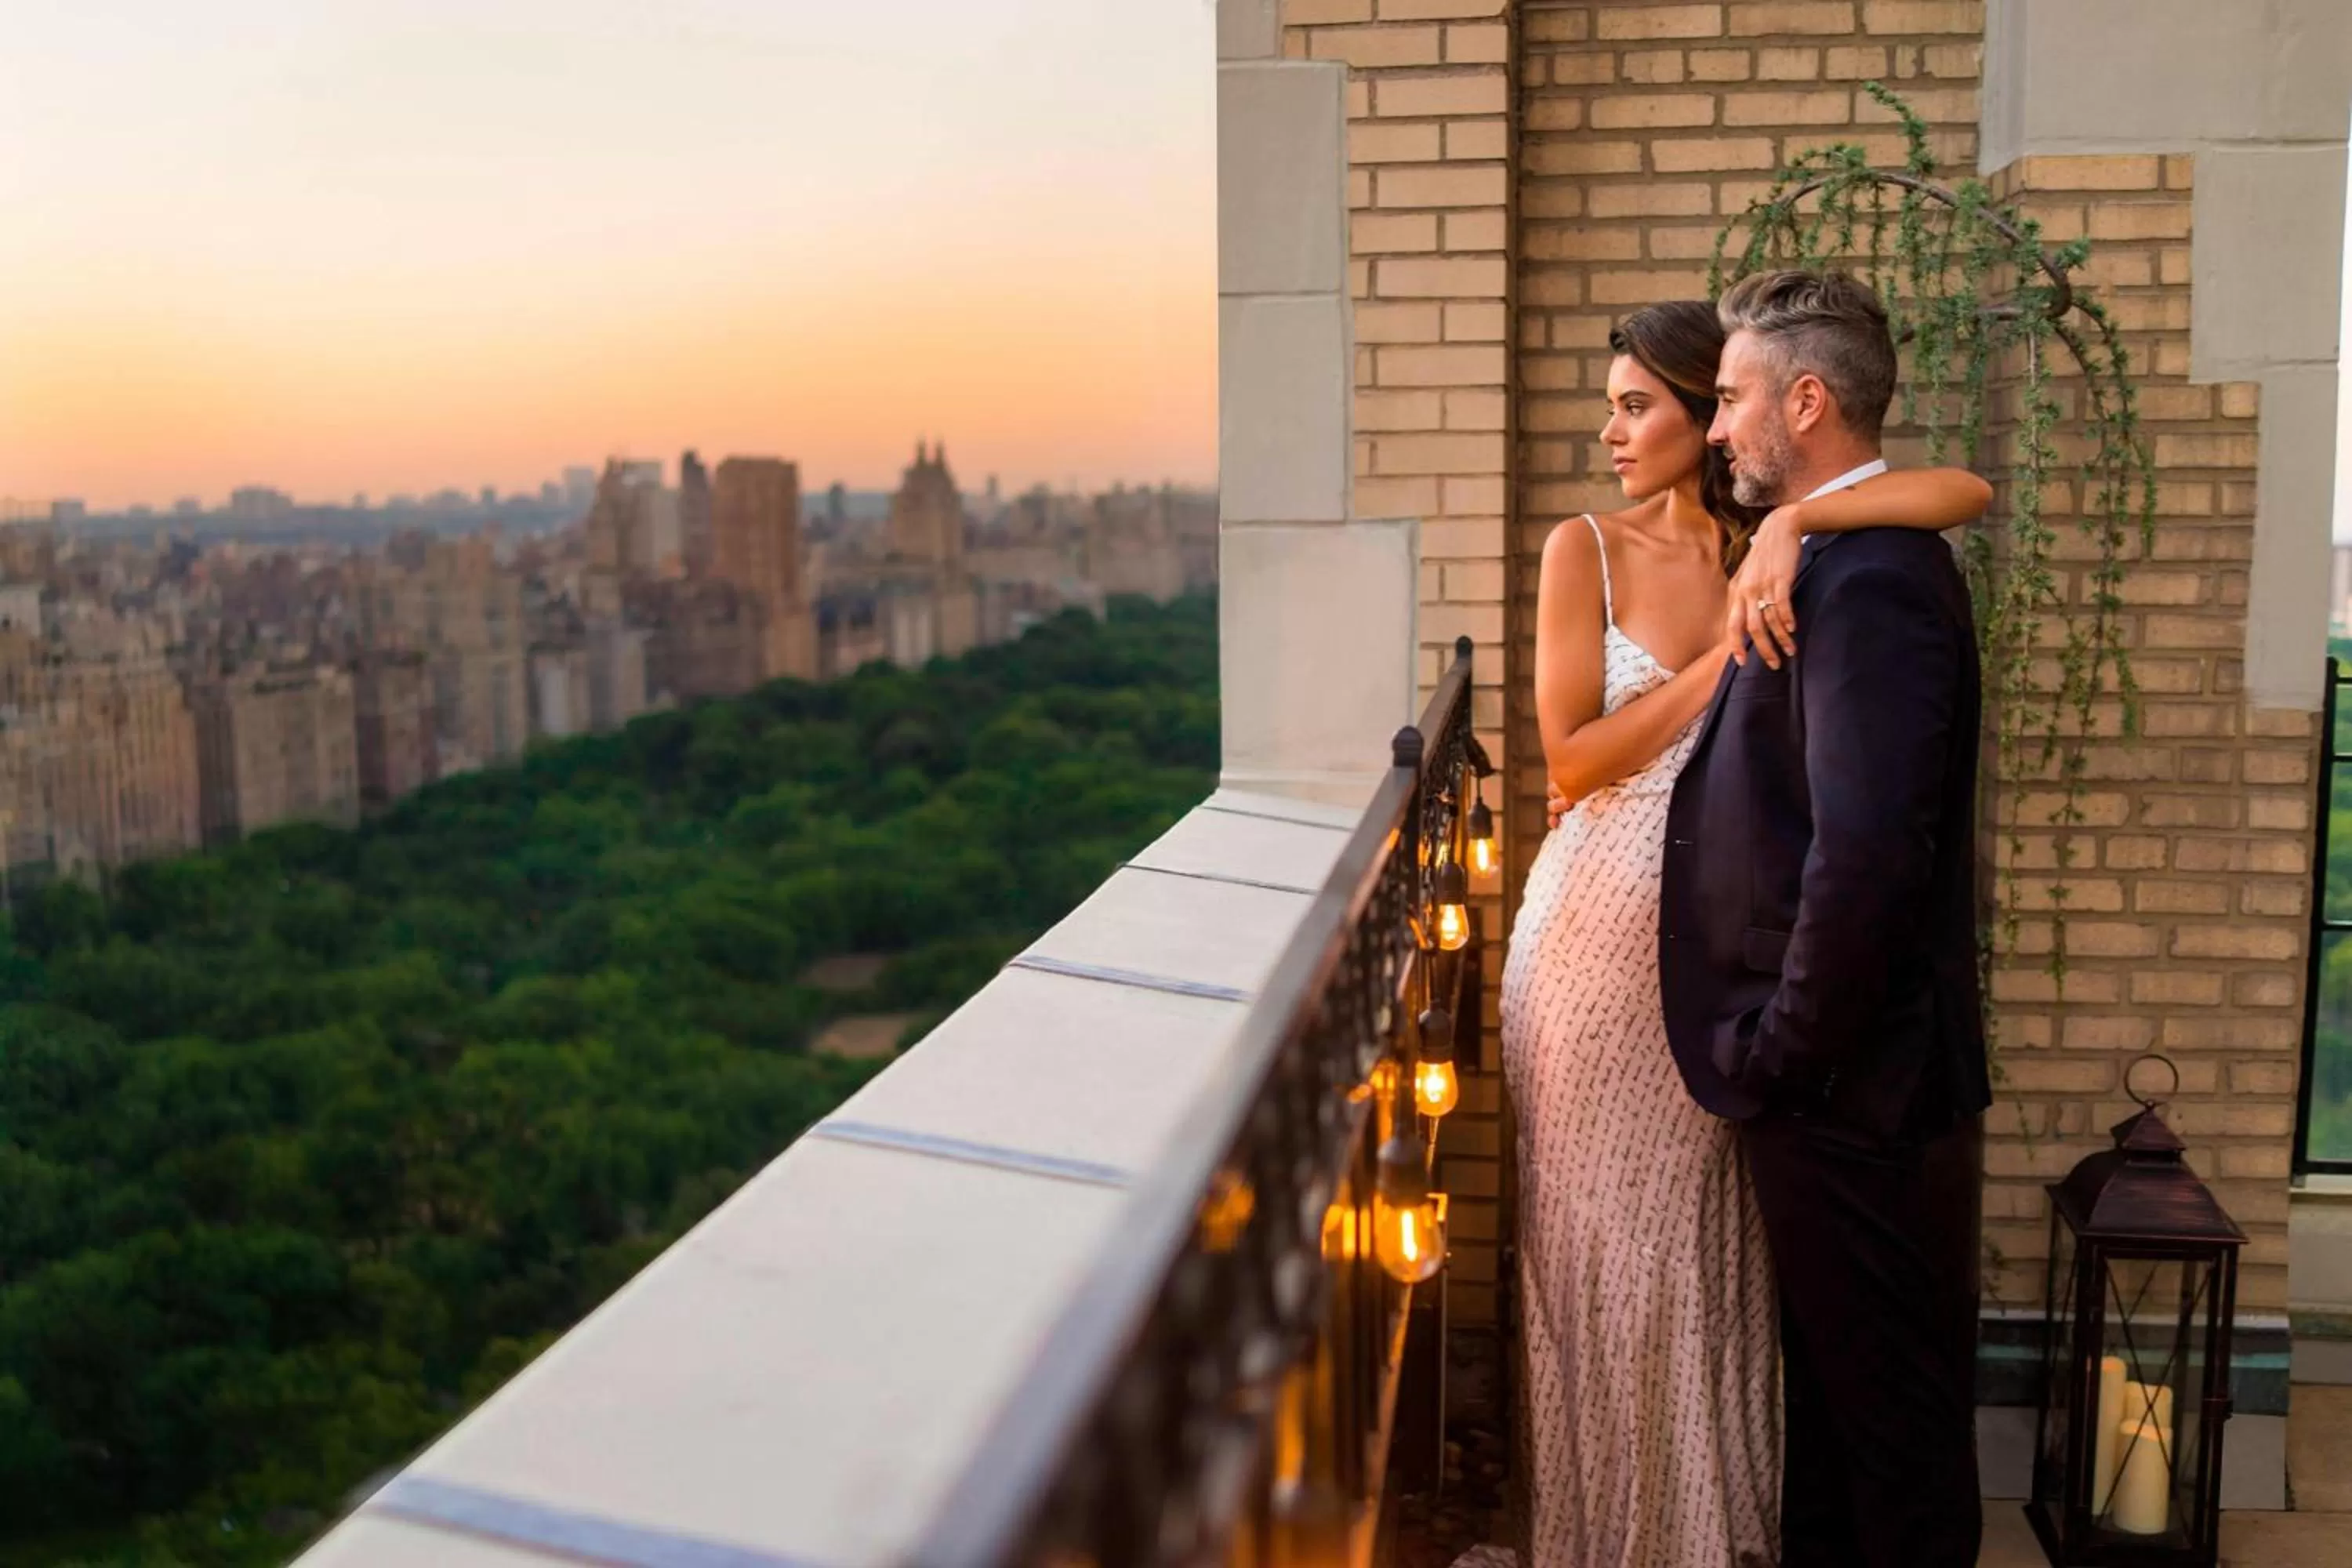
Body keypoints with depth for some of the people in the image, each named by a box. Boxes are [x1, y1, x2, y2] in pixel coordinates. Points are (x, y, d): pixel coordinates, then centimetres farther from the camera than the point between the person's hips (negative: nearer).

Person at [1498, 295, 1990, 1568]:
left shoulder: (1775, 555, 0)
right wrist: (1723, 658, -15)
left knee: (1708, 1237, 12)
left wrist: (1791, 521, -26)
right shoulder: (1586, 548, -4)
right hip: (1596, 931, -1)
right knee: (1596, 1238, 8)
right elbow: (1572, 761, -10)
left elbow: (1966, 489, -14)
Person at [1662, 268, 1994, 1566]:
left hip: (1854, 1083, -10)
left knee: (1891, 1398, 7)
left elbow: (1866, 858, -29)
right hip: (1839, 1075, 10)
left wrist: (1775, 1058, -18)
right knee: (1833, 1375, 23)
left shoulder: (1868, 579, -22)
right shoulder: (1841, 557, 10)